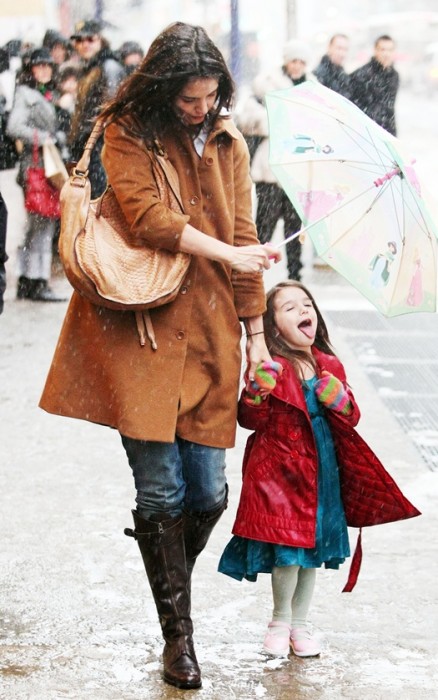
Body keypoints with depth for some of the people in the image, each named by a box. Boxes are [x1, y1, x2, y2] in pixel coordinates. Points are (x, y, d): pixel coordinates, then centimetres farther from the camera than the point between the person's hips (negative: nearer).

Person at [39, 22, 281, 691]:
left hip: (208, 331, 4)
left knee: (209, 491, 1)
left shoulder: (229, 143, 14)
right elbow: (145, 214, -12)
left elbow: (242, 233, 15)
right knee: (159, 490, -4)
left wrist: (255, 332, 13)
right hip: (141, 327, -4)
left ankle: (171, 581, 29)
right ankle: (177, 632, 8)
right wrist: (226, 253, -17)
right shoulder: (128, 132, 0)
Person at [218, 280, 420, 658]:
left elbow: (351, 418, 11)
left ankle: (300, 621, 27)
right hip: (279, 471, -5)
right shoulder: (272, 368, -9)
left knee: (313, 549, 11)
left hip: (321, 471, 5)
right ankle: (281, 620, 18)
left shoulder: (330, 367, 6)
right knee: (286, 550, -5)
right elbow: (251, 419, -13)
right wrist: (258, 389, -30)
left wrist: (340, 400, -10)